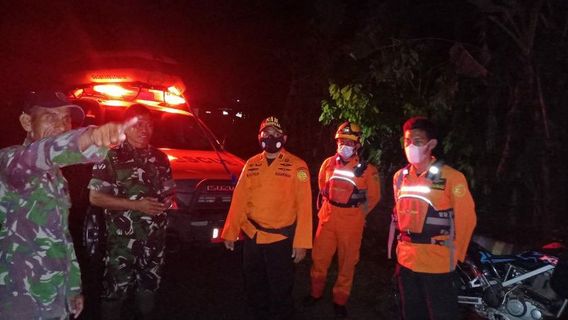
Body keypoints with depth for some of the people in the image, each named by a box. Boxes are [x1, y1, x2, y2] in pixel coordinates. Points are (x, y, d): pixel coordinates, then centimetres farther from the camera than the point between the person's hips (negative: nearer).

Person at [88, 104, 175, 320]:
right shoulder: (111, 157, -6)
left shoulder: (159, 158, 9)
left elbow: (169, 192, 19)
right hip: (123, 237, -5)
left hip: (155, 237, 5)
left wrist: (166, 202, -6)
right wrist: (136, 205, -17)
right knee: (116, 289, 0)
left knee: (149, 286, 17)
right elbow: (95, 197, -10)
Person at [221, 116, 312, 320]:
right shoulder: (251, 164, 6)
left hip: (281, 239, -4)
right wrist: (230, 232, 5)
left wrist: (301, 242, -15)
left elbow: (304, 206, -10)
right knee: (253, 288, 18)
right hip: (251, 236, 4)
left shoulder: (297, 166, -7)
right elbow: (239, 200, 6)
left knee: (280, 290, 10)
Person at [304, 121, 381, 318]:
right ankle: (316, 292, 30)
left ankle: (340, 300, 26)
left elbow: (374, 197, 2)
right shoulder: (328, 163, 1)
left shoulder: (367, 170, -8)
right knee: (319, 258, 9)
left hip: (351, 223, -2)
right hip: (328, 219, 3)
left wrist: (356, 215, 1)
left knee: (347, 262, 9)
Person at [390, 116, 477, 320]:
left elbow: (466, 219, -8)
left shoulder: (451, 177, -11)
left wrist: (455, 255, -6)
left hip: (437, 263, -6)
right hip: (406, 261, 6)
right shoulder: (400, 176, 7)